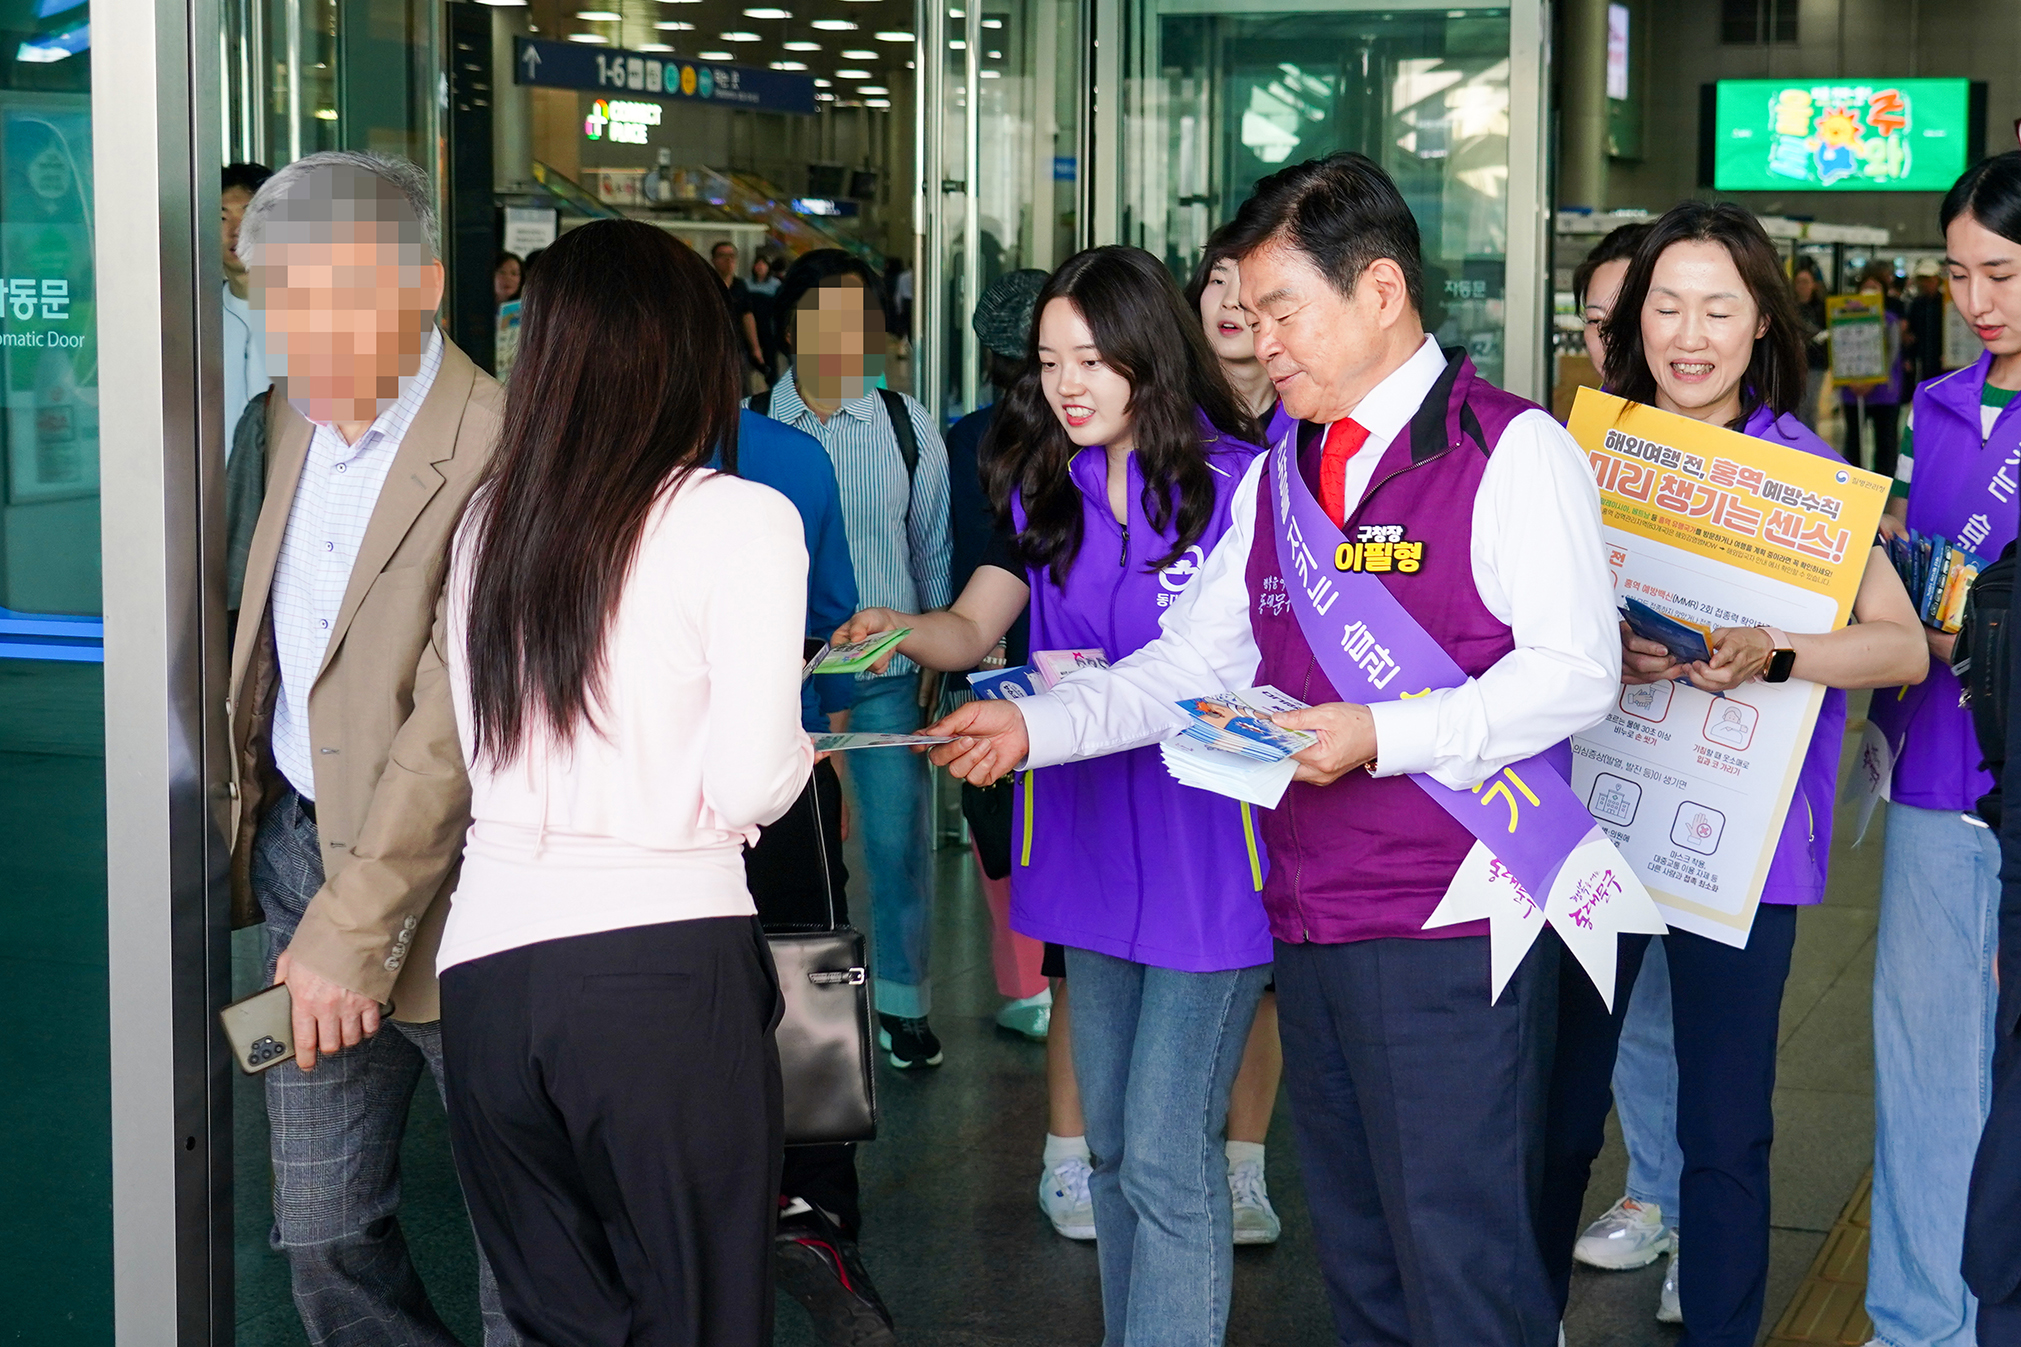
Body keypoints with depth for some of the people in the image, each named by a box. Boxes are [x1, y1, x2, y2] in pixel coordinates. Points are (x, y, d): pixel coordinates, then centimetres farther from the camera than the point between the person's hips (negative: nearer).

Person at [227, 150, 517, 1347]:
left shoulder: (500, 449, -20)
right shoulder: (294, 417, 7)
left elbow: (454, 720, -22)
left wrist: (354, 931, -21)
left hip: (442, 880, -7)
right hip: (300, 842, 8)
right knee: (322, 1230, 14)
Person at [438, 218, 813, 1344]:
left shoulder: (492, 518, 10)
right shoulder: (743, 520, -5)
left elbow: (484, 746, 10)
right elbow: (748, 785, -10)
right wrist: (800, 752, 11)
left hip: (486, 964, 5)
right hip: (664, 961, -5)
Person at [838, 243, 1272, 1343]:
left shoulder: (1236, 480, -10)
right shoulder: (1046, 487, 9)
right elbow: (973, 630, 6)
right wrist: (897, 628, -17)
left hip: (1207, 851, -6)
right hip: (1093, 843, 7)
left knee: (1166, 1158, -8)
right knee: (1112, 1144, 16)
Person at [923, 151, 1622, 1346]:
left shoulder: (1514, 452, -6)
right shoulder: (1276, 478, 16)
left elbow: (1576, 671, -14)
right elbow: (1190, 665, 15)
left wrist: (1382, 734, -23)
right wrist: (1035, 727, 1)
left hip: (1454, 933, -7)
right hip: (1311, 923, 7)